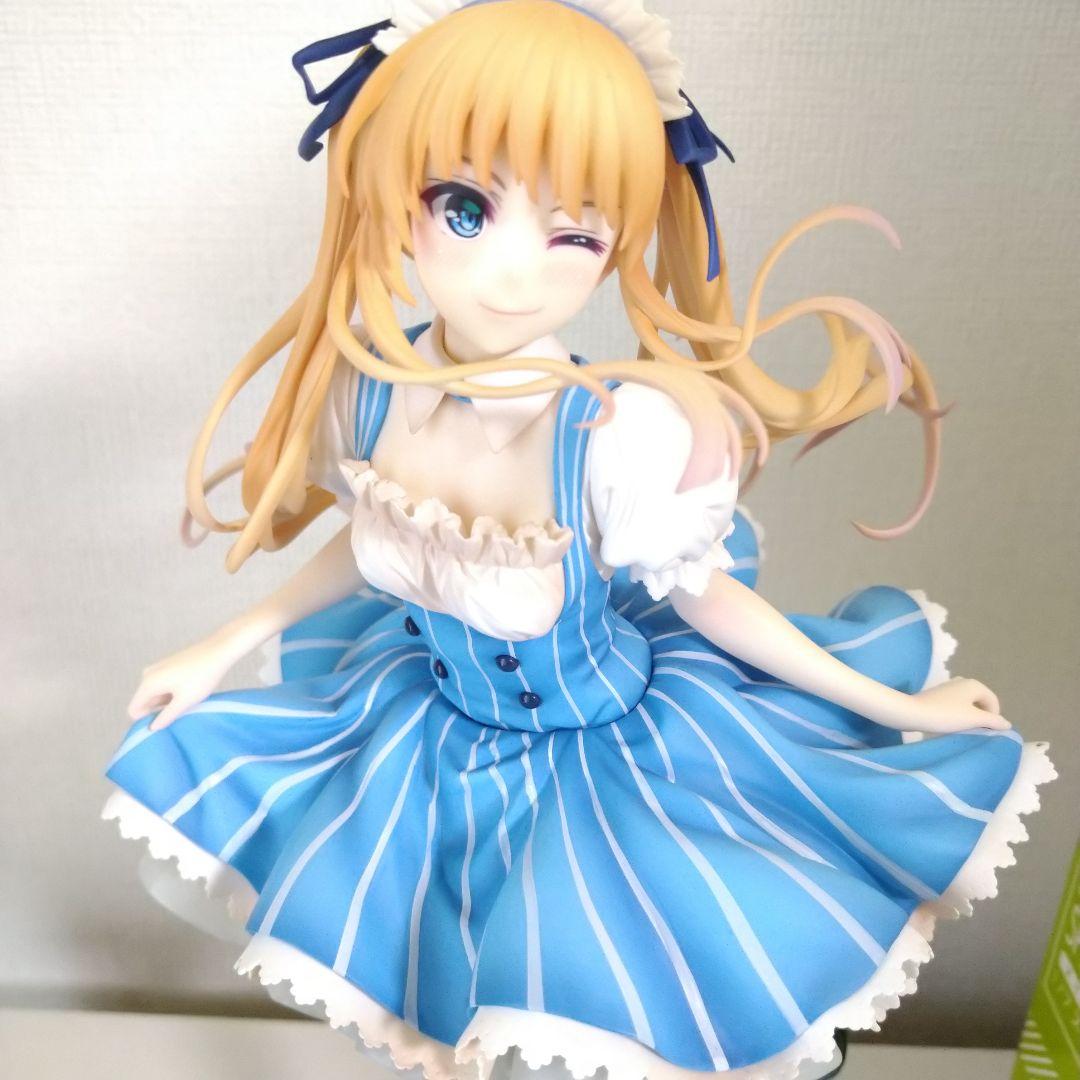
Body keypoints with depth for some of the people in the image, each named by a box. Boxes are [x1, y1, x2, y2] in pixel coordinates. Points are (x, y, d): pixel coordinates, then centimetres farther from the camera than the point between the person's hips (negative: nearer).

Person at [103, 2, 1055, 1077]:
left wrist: (894, 705, -6)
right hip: (442, 723, 4)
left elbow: (706, 598, -16)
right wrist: (222, 648, 9)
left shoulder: (628, 438, -36)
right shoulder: (369, 386, -22)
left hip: (611, 747, -3)